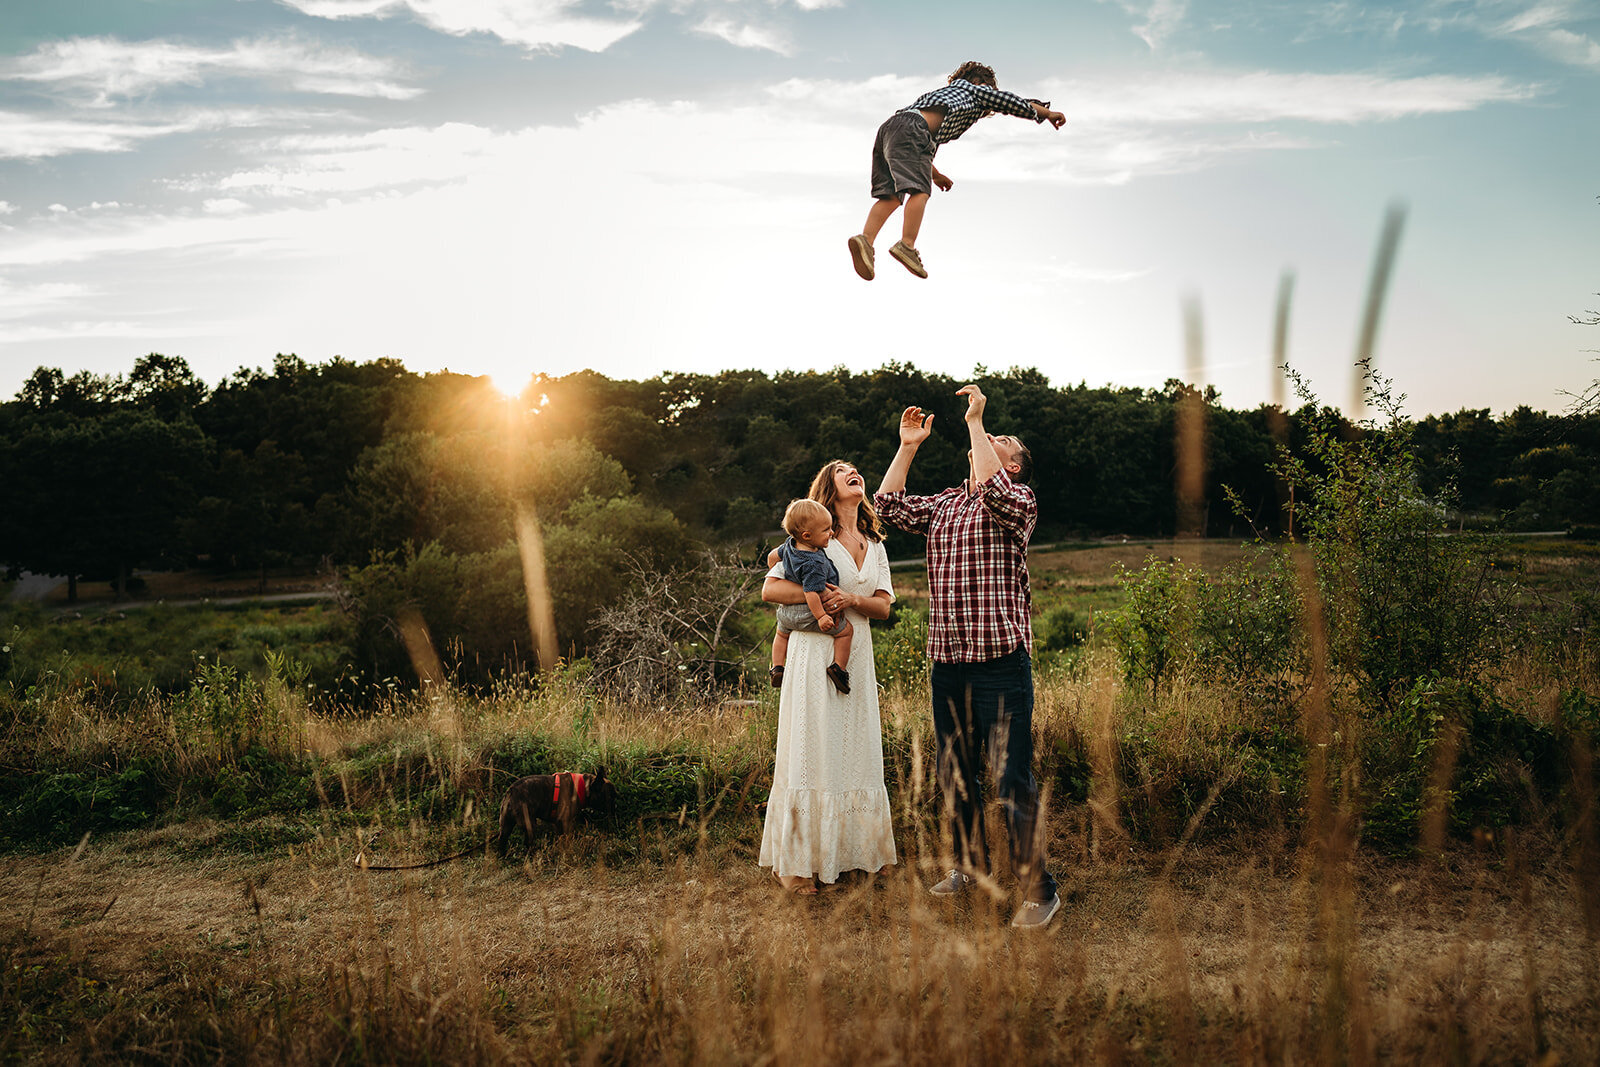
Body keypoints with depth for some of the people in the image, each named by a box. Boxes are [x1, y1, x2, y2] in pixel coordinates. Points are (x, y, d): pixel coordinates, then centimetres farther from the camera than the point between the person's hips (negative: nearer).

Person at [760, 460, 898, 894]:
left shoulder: (874, 545, 16)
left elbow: (883, 606, 8)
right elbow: (770, 589, -6)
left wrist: (851, 600, -11)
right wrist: (820, 595, -17)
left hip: (857, 657, 6)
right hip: (815, 653, -6)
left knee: (857, 753, 7)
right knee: (812, 753, -4)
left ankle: (852, 851, 17)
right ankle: (798, 862, 4)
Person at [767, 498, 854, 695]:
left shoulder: (789, 545, -2)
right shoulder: (814, 564, -29)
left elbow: (773, 556, 16)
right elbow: (811, 592, -31)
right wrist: (820, 616, -26)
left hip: (786, 611, 8)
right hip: (807, 613, -8)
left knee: (782, 633, 36)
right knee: (846, 629, 6)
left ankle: (777, 668, 33)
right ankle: (839, 668, 3)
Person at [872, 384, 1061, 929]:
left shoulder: (1019, 499, -2)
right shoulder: (945, 503, 18)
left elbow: (991, 489, -24)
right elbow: (889, 505, 17)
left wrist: (975, 420, -16)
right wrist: (908, 446, 14)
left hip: (1001, 661, -7)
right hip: (947, 661, 7)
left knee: (1012, 779, -8)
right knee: (954, 775, 16)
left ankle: (1038, 889, 1)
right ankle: (971, 864, 32)